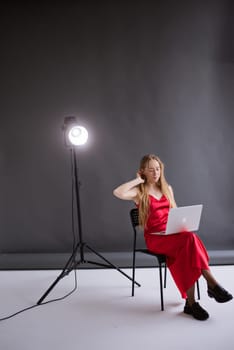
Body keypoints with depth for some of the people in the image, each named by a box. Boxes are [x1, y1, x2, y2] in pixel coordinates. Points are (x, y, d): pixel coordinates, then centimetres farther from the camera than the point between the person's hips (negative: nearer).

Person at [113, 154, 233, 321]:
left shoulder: (167, 188, 17)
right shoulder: (139, 191, 0)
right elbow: (118, 193, -21)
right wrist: (138, 180, -8)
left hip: (173, 233, 5)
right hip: (155, 237, -5)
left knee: (187, 246, -32)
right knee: (190, 239, -32)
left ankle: (190, 302, -31)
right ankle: (212, 283, -26)